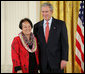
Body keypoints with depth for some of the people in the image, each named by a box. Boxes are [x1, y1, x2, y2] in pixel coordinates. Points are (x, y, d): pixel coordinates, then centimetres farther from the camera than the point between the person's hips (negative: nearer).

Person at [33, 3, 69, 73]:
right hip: (43, 62, 2)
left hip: (57, 61, -2)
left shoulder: (60, 24, -1)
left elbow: (64, 43, -4)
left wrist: (64, 59, -11)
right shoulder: (37, 26, 6)